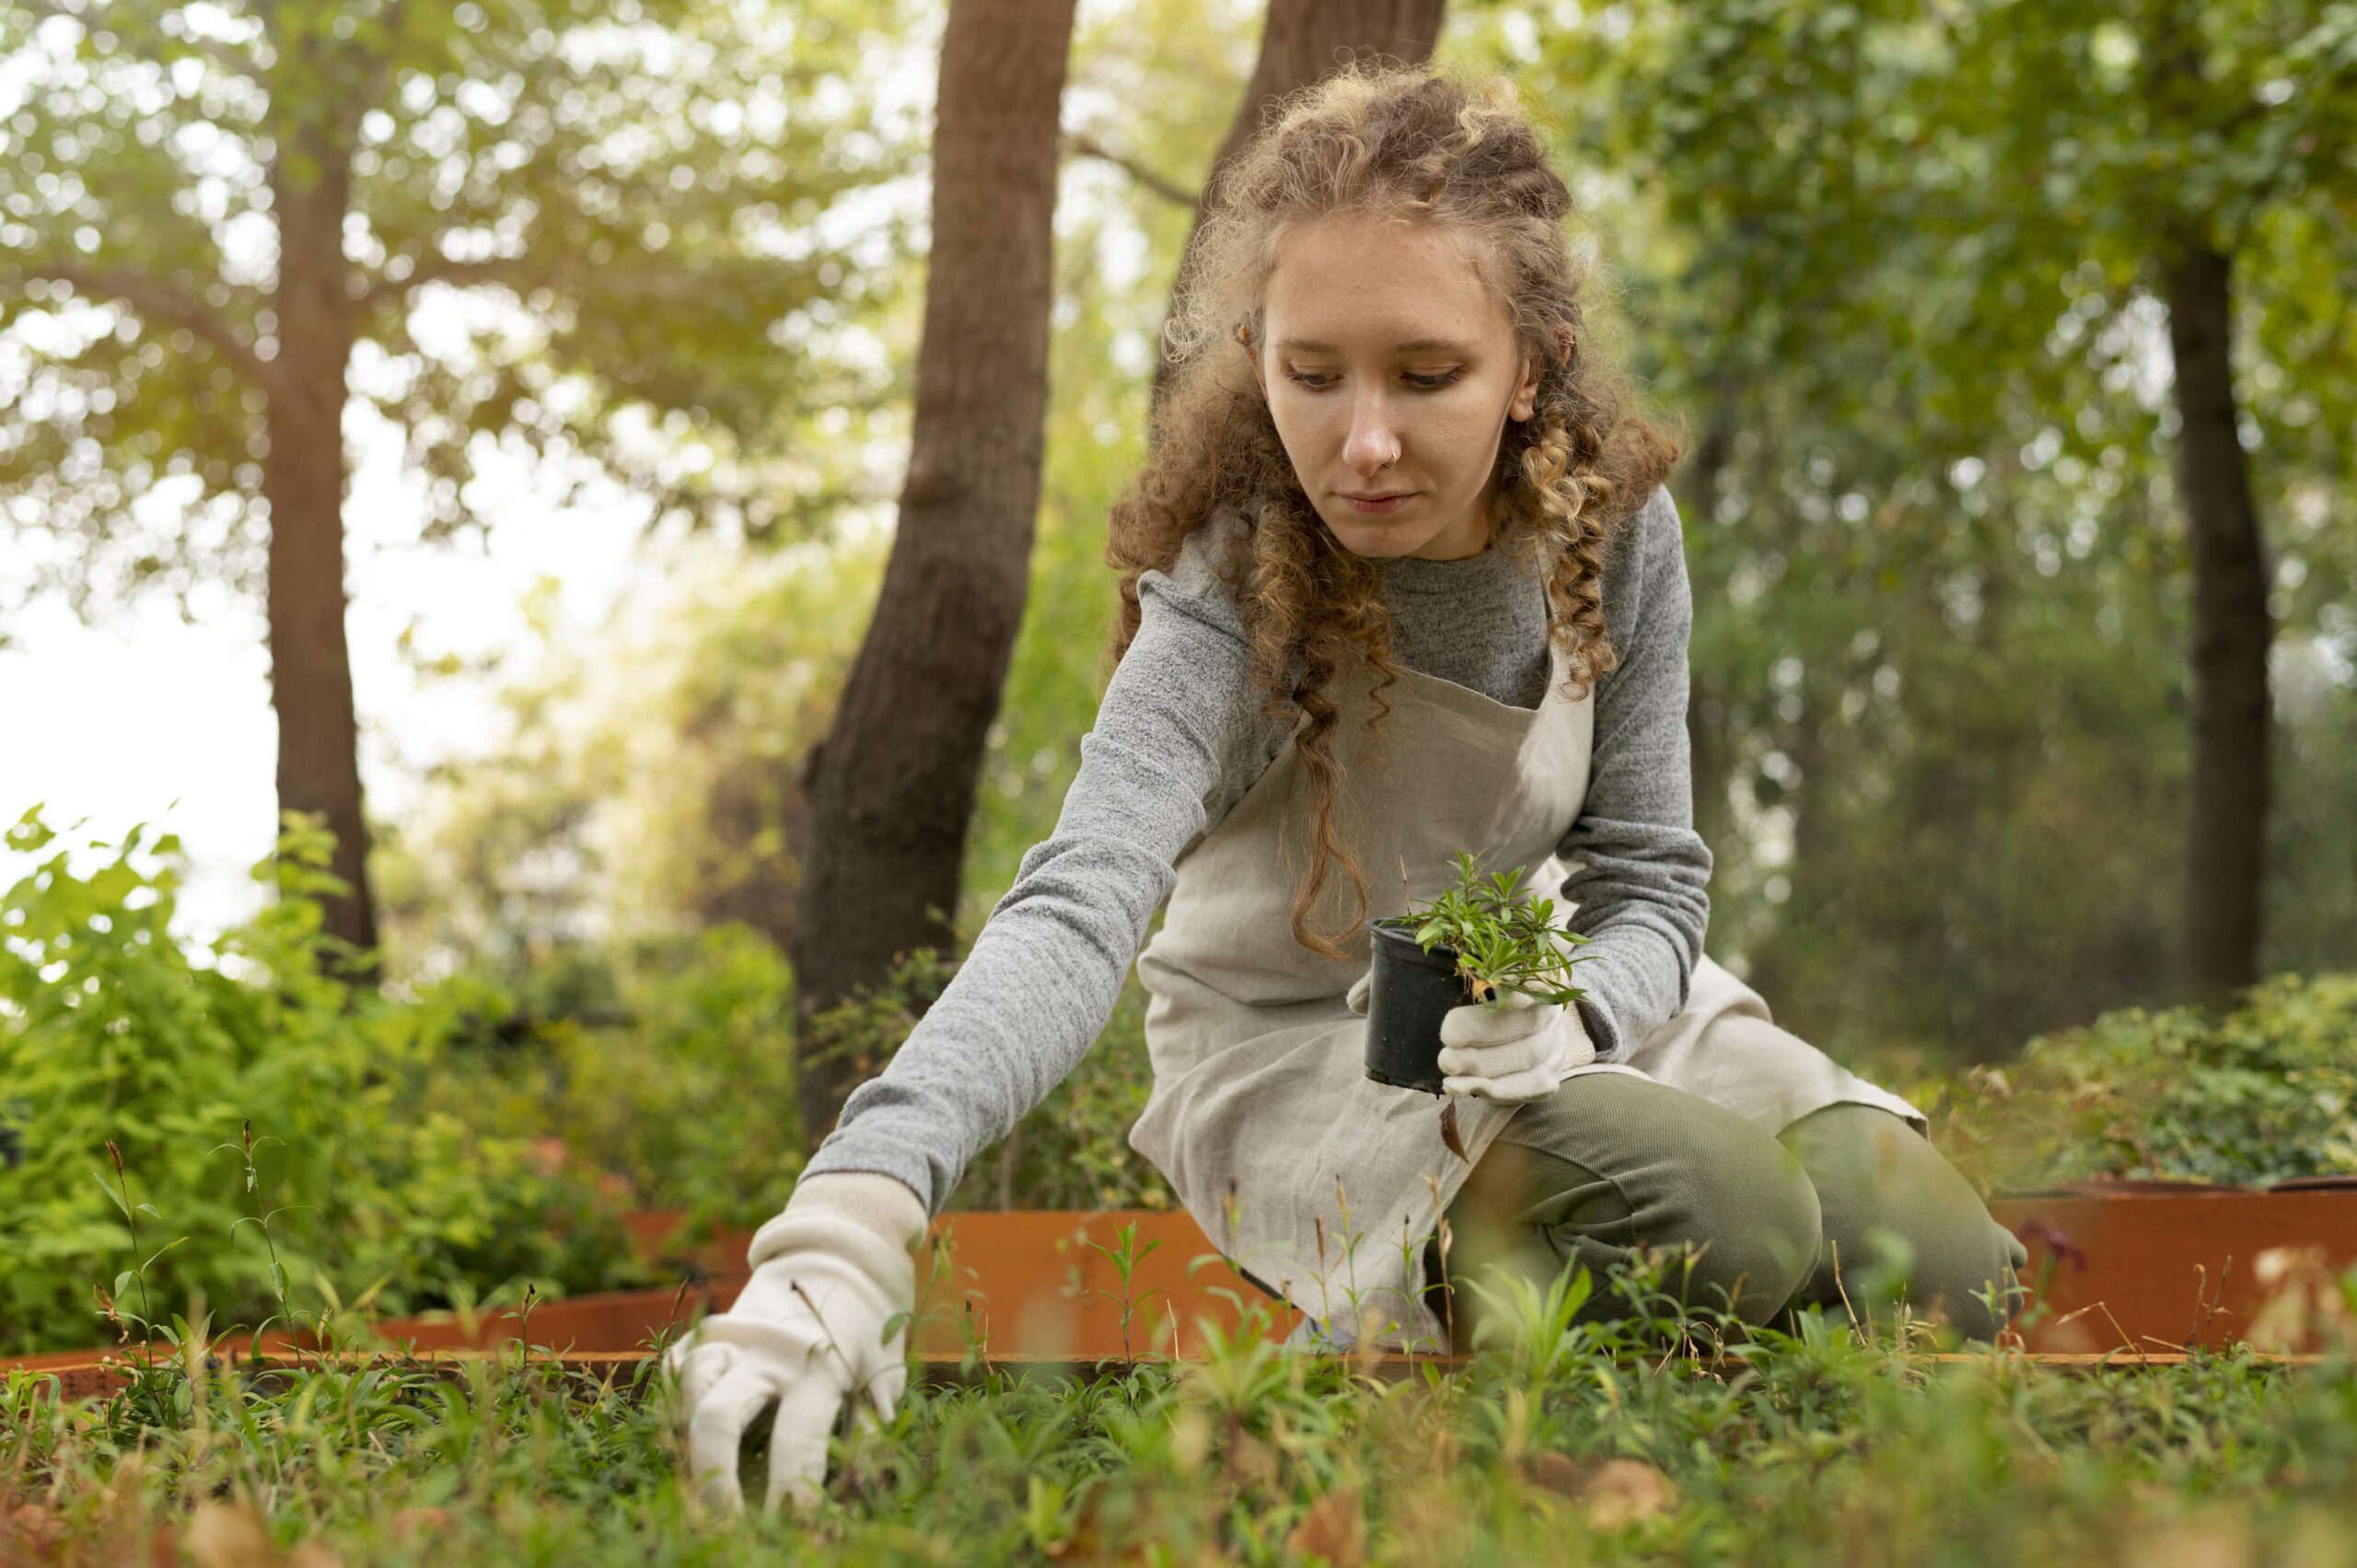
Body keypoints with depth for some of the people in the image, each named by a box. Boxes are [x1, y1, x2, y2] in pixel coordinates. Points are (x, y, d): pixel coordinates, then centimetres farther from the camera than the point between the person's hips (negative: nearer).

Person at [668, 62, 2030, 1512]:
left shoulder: (1614, 526, -13)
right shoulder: (1233, 598, -27)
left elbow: (1648, 877, -5)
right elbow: (1076, 913, -43)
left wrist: (1567, 1017, -31)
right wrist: (844, 1225, -60)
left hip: (1543, 999, 6)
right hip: (1298, 1053, -5)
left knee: (1938, 1268, -9)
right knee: (1728, 1230, -29)